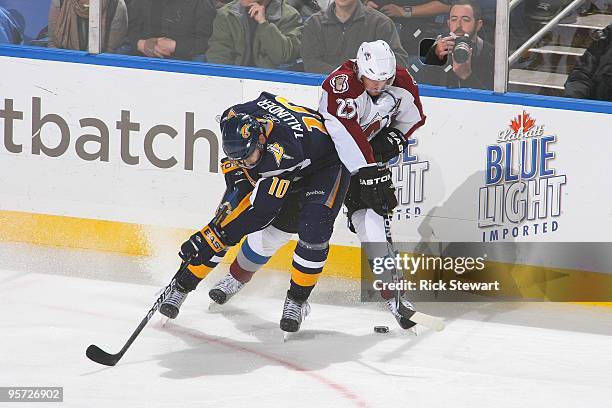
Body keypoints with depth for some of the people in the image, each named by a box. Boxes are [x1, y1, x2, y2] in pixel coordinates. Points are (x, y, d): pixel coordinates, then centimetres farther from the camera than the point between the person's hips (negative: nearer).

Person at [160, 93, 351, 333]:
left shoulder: (283, 152, -44)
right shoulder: (234, 119, -27)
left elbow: (259, 212, -43)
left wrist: (208, 239, -44)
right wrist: (235, 170, -8)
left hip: (325, 166, -5)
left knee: (314, 233, -27)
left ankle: (297, 299, -6)